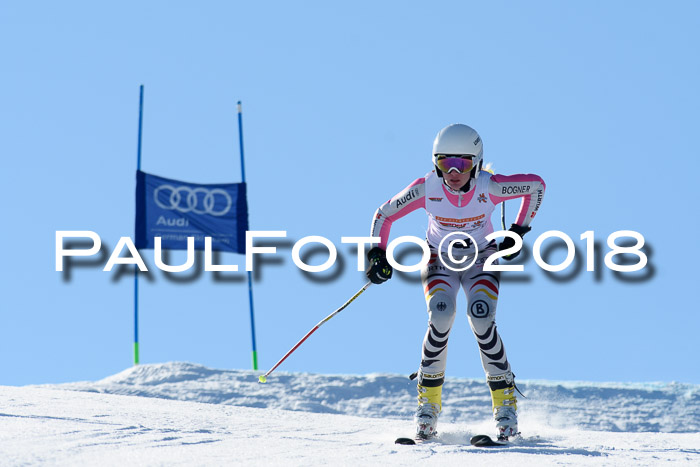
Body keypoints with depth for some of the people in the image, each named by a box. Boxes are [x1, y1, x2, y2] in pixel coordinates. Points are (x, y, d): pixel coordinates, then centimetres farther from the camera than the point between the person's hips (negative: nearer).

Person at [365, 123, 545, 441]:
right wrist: (378, 255, -18)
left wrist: (518, 232, -8)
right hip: (440, 261, 1)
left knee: (481, 320, -26)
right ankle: (428, 399, -12)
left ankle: (505, 400, -9)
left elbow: (536, 186, -9)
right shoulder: (427, 188, -22)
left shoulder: (489, 187, -25)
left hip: (481, 261, 0)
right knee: (441, 316, -28)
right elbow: (384, 215, -7)